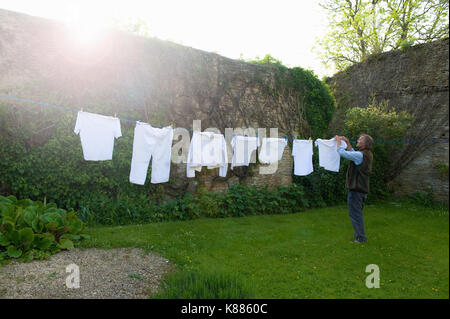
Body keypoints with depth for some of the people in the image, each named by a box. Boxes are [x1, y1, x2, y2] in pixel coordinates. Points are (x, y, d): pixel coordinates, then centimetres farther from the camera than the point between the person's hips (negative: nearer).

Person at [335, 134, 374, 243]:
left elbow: (342, 153, -19)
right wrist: (347, 142, 23)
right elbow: (352, 153, 27)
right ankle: (360, 236, 29)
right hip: (363, 189, 10)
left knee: (355, 214, -2)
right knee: (357, 213, 19)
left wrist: (338, 141, -4)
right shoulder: (367, 154, 11)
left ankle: (361, 238, 3)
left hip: (356, 189, -10)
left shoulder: (360, 155, -19)